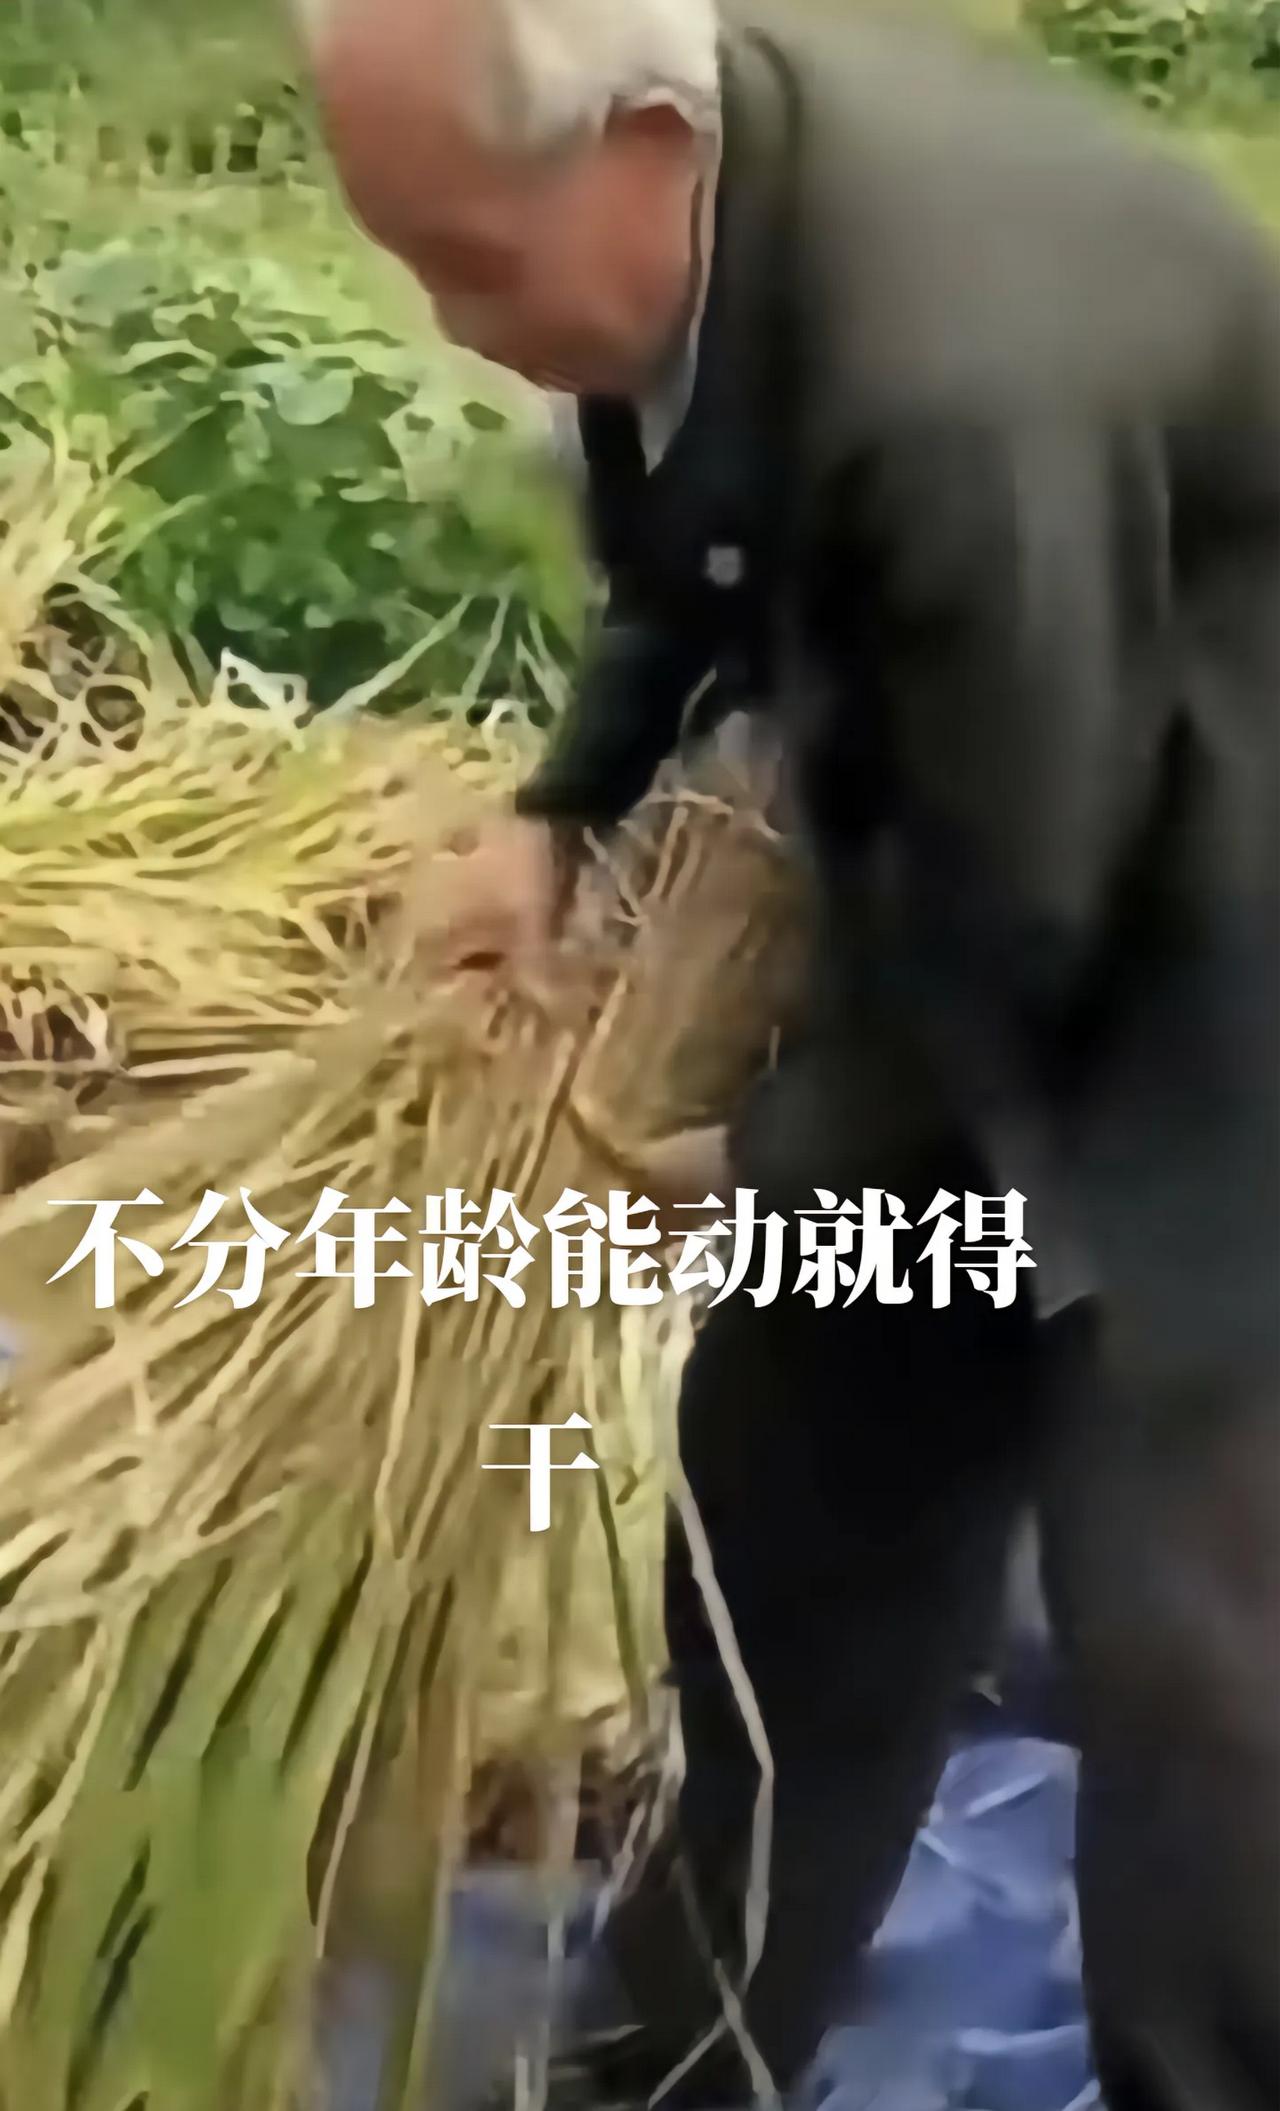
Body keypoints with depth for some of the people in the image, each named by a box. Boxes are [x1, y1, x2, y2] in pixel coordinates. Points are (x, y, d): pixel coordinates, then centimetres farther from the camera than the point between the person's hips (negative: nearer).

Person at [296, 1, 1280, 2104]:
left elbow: (1007, 905, -26)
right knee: (795, 1449, 16)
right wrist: (563, 806, -2)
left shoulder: (959, 371, -37)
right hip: (983, 859, 8)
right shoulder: (672, 180, -10)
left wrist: (756, 1131, -11)